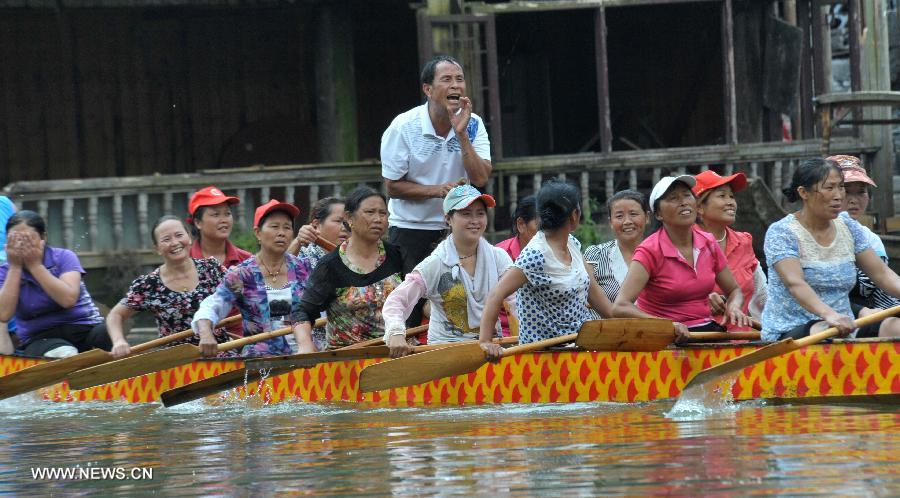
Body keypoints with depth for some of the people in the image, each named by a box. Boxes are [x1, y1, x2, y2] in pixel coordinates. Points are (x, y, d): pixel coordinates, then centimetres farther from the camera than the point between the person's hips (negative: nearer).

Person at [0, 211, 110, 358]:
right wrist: (15, 267, -10)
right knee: (64, 354, -37)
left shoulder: (64, 257, 0)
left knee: (107, 334, -33)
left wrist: (35, 265, -13)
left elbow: (68, 300, -17)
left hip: (83, 329, 1)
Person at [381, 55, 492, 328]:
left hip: (455, 229, 3)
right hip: (410, 229, -3)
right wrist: (438, 190, -20)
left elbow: (480, 178, -14)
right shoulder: (404, 128, -13)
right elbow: (392, 186, -9)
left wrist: (461, 134, -21)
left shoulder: (473, 125, -3)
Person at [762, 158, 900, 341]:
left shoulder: (849, 228, 13)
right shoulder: (780, 233, -7)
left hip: (844, 329, 6)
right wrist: (828, 314, -42)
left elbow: (882, 274, 8)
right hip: (788, 333, -6)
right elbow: (794, 283, -23)